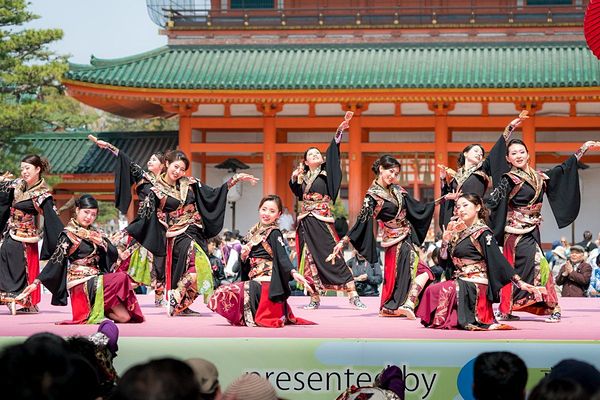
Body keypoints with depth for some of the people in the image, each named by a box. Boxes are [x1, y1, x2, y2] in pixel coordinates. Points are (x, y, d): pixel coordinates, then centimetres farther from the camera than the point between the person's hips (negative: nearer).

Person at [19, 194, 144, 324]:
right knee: (121, 278, -26)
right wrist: (37, 282, -18)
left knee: (124, 317, -11)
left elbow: (114, 254, 12)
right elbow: (56, 260, -10)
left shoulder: (95, 233, 15)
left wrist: (102, 243, -8)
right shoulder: (69, 234, -4)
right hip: (81, 283, -6)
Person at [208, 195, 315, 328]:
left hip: (265, 282, -8)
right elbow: (247, 261, 22)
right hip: (254, 280, 8)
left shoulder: (274, 233, -7)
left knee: (225, 293, -21)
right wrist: (244, 256, -2)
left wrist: (293, 272, -37)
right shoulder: (255, 231, 16)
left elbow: (282, 255, -20)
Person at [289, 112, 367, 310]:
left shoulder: (326, 172, 3)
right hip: (306, 222, 4)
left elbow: (333, 152, -6)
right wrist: (295, 176, 0)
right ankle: (315, 298, 9)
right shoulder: (303, 176, 13)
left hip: (322, 221, -4)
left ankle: (353, 295, -9)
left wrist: (340, 131, -17)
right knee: (310, 259, 4)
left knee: (332, 257, -10)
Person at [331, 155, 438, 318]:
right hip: (397, 240, -7)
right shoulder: (373, 195, -13)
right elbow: (362, 220, -16)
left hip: (407, 237, 7)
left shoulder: (397, 190, 8)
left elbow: (416, 207, 12)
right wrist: (343, 242, -24)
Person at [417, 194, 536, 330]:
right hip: (461, 282, 8)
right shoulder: (460, 231, 14)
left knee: (434, 291, -21)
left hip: (474, 286, -8)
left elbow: (499, 260, -15)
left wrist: (519, 282, -22)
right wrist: (446, 241, 0)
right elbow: (445, 258, 17)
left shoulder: (482, 233, -9)